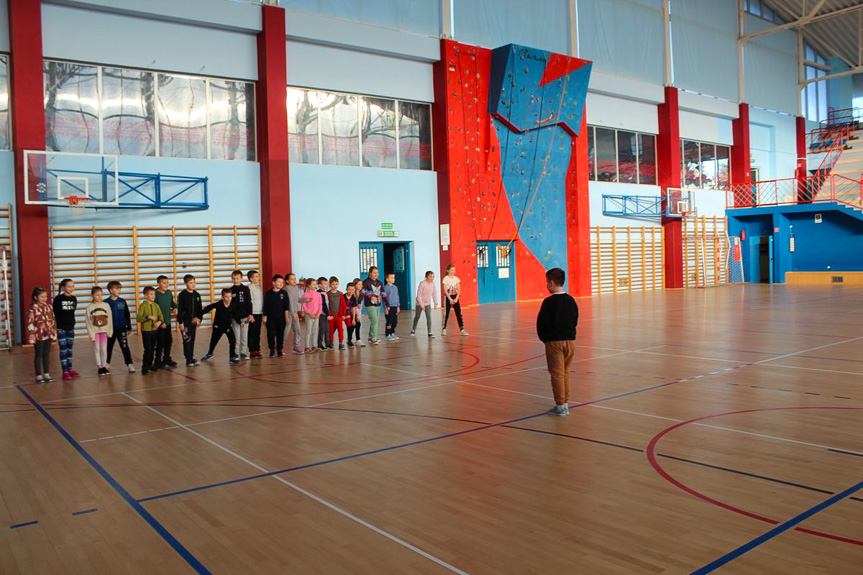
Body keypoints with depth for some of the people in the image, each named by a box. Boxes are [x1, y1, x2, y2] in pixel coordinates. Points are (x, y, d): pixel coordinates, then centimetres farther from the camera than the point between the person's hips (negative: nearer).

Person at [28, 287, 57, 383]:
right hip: (38, 336, -5)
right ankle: (38, 375, 12)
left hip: (48, 335, 5)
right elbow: (30, 323, -12)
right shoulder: (33, 308, -10)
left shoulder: (49, 307, 6)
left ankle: (46, 374, 19)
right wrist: (32, 336, -15)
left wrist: (54, 333, 10)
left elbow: (53, 320, 12)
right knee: (38, 355, 5)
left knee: (47, 354, 11)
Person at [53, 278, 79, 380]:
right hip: (61, 328, -5)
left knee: (70, 350, 10)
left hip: (70, 328, 5)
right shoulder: (58, 299, -7)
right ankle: (65, 371, 3)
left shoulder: (74, 299, 7)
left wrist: (72, 325, 11)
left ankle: (70, 369, 19)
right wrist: (55, 328, -9)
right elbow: (55, 314, -7)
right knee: (63, 350, -1)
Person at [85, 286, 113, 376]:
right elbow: (88, 322, -2)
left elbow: (110, 319, 1)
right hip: (95, 331, 0)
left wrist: (109, 331, -3)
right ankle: (99, 366, 10)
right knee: (97, 349, 3)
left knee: (104, 349, 2)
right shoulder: (89, 307, -1)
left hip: (104, 331, 0)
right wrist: (91, 333, -8)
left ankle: (104, 366, 14)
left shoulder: (106, 305, 0)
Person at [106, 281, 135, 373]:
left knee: (125, 347, -5)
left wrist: (129, 327, 8)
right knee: (109, 347, 14)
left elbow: (127, 316, 7)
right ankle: (107, 363, 30)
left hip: (122, 329, 0)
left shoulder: (123, 302, 1)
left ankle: (129, 364, -6)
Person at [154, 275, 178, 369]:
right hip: (159, 323, -7)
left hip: (168, 322, 7)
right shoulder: (156, 294, -16)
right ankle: (158, 361, 13)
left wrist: (175, 308, 0)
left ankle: (166, 358, 29)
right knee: (160, 342, 0)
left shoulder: (169, 293, 4)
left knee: (169, 341, 14)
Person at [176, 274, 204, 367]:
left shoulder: (197, 295, 8)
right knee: (187, 340, -5)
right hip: (185, 321, -5)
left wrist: (199, 318, 9)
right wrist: (180, 322, -13)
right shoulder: (182, 295, -9)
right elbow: (179, 310, -10)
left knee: (192, 340, 11)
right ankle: (188, 360, 0)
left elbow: (200, 308, 15)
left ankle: (191, 358, 20)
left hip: (194, 321, 5)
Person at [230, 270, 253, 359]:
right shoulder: (231, 290, 4)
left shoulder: (245, 289, 3)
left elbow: (249, 303, 2)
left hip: (244, 316, 0)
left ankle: (243, 353, 14)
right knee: (236, 337, 0)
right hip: (235, 317, 0)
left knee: (244, 337, 4)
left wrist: (250, 314, -6)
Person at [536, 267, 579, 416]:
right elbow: (575, 321, 12)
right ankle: (565, 403, 18)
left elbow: (541, 322, -9)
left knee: (557, 373, 1)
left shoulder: (549, 302, -13)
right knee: (565, 372, 15)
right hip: (570, 340, 6)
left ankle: (560, 405, 3)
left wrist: (543, 338, 6)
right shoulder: (571, 300, 5)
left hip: (554, 341, -6)